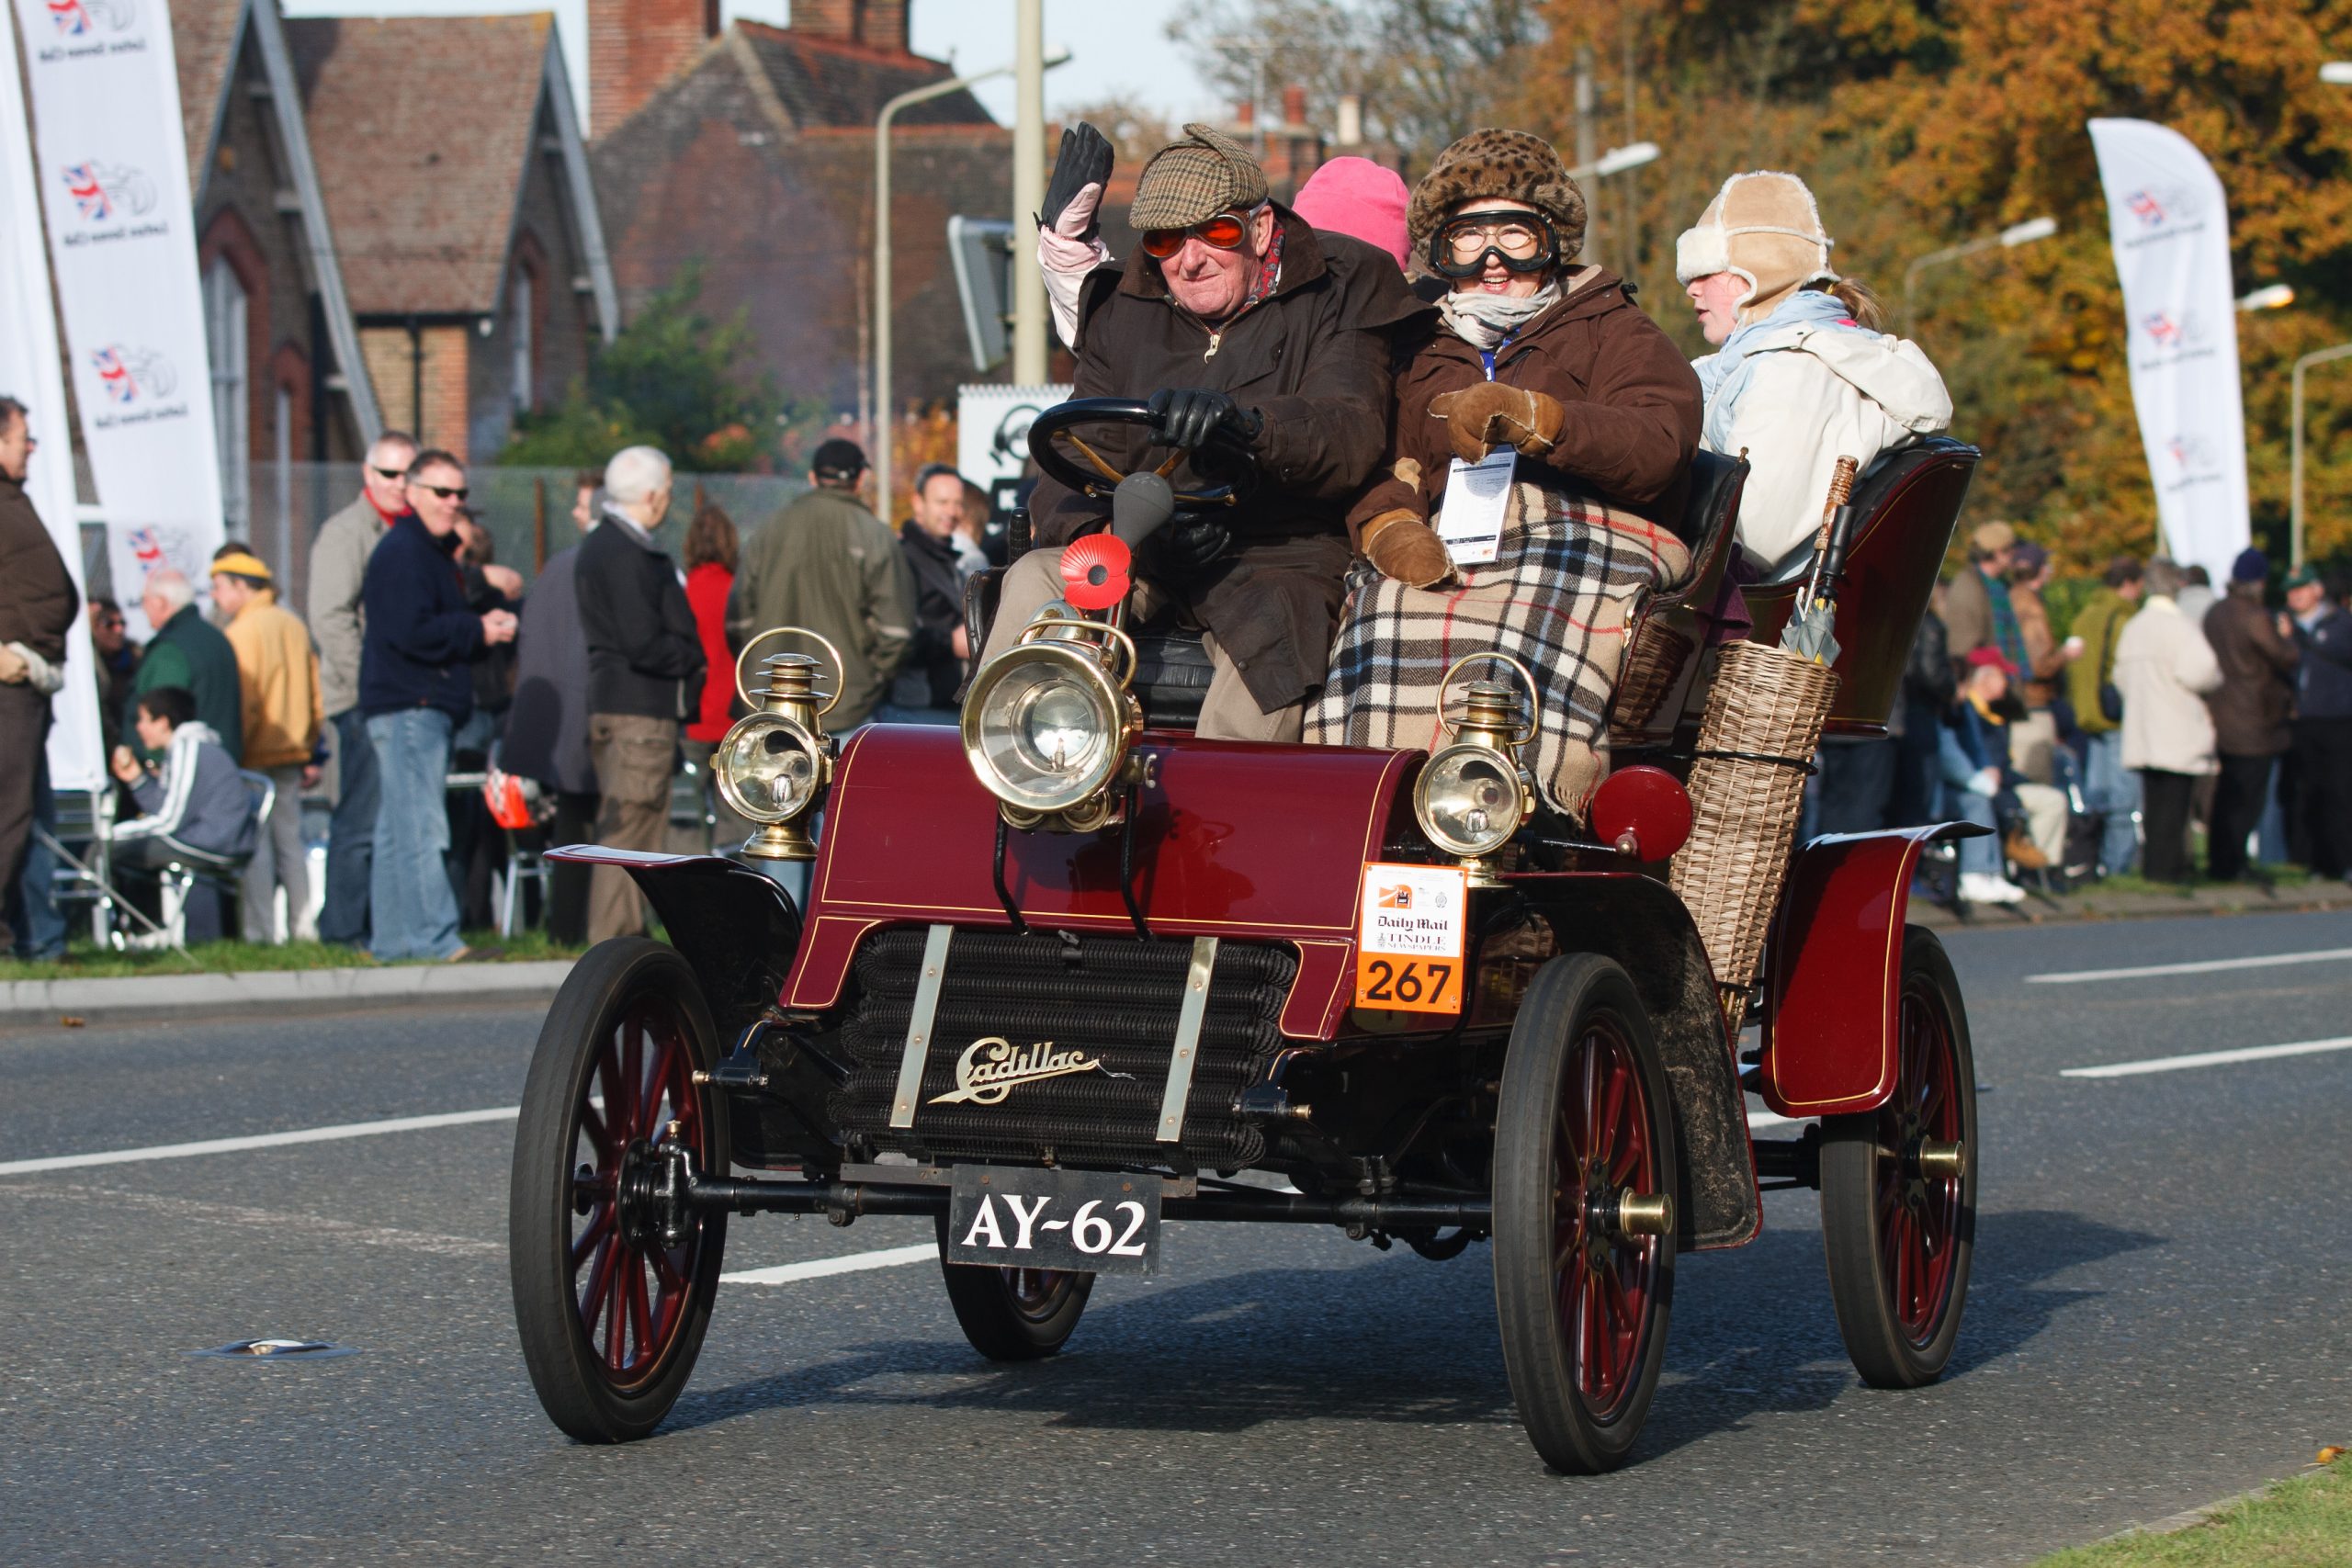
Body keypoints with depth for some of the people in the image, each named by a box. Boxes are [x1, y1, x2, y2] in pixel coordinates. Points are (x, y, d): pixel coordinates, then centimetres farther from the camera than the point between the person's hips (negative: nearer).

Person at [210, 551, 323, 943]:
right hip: (292, 751, 7)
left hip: (256, 757, -7)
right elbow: (316, 695, 14)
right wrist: (310, 754, 19)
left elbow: (241, 703, -16)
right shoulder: (294, 625, 11)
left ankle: (261, 931, -6)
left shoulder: (242, 632, -11)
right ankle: (302, 926, 11)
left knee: (255, 844, -4)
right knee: (290, 840, 11)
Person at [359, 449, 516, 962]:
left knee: (398, 830, 13)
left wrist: (484, 626, 8)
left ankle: (390, 939, 17)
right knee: (421, 828, -13)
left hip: (421, 707, 11)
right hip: (409, 706, -11)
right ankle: (433, 938, -16)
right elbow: (412, 632, -22)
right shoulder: (403, 552, -12)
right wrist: (479, 632, -13)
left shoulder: (431, 551, 22)